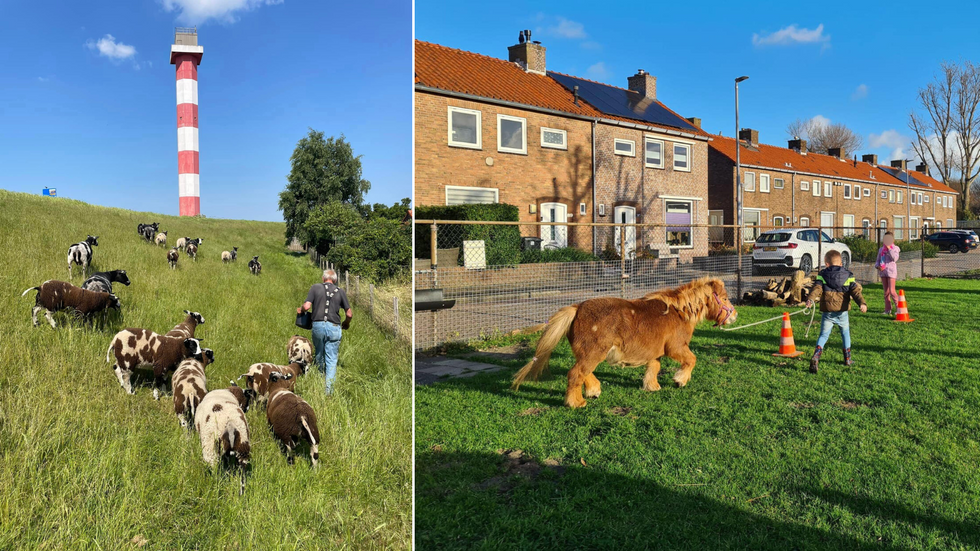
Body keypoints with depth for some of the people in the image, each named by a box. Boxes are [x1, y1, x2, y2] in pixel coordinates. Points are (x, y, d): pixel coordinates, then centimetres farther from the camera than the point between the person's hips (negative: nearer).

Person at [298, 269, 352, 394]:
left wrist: (300, 310, 17)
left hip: (318, 325, 0)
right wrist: (346, 324, 27)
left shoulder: (315, 287, 5)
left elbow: (307, 306, -5)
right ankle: (329, 390, -2)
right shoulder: (340, 291, 8)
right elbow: (349, 314, 7)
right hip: (334, 328, 0)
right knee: (332, 359, 2)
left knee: (319, 355, 17)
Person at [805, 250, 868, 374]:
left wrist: (810, 299, -25)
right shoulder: (848, 276, 5)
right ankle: (847, 359, 27)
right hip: (842, 312, 1)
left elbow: (817, 288, -14)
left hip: (827, 312, -1)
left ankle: (816, 356, -23)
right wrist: (862, 303, -14)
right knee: (845, 333, 21)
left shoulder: (822, 275, 1)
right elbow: (855, 291, -6)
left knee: (823, 334, 1)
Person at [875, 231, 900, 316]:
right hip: (882, 271, 5)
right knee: (886, 292, 8)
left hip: (891, 271, -5)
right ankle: (888, 310, 13)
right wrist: (878, 266, -6)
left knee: (892, 291, -12)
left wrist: (889, 248, -16)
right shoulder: (881, 249, 15)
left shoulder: (895, 248, 2)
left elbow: (895, 258, -14)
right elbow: (877, 260, 16)